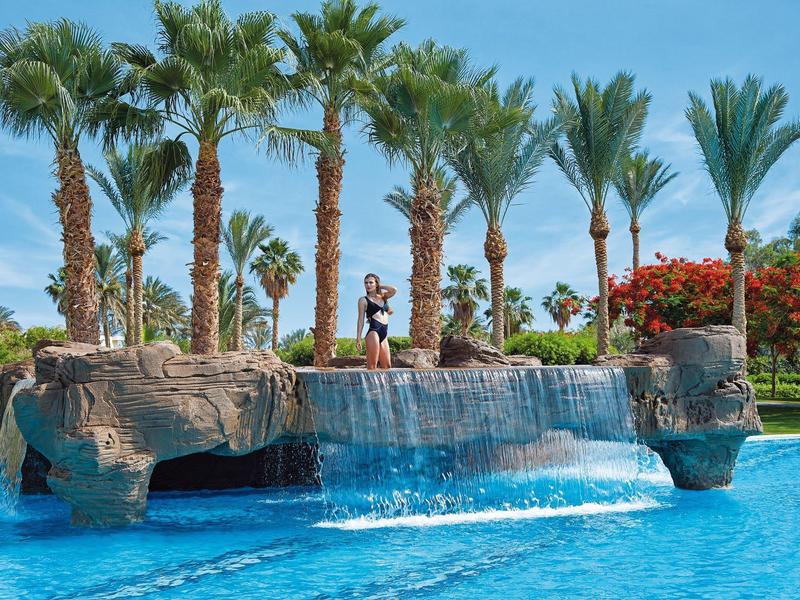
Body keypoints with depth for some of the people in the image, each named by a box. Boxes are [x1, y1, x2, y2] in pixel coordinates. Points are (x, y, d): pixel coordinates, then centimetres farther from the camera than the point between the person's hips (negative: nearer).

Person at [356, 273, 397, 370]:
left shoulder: (383, 297, 19)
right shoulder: (364, 300, 7)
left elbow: (394, 290, 1)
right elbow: (361, 319, 2)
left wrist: (380, 286, 11)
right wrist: (358, 338, -5)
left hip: (384, 335, 5)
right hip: (374, 331, -5)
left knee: (387, 366, 2)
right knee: (372, 366, -11)